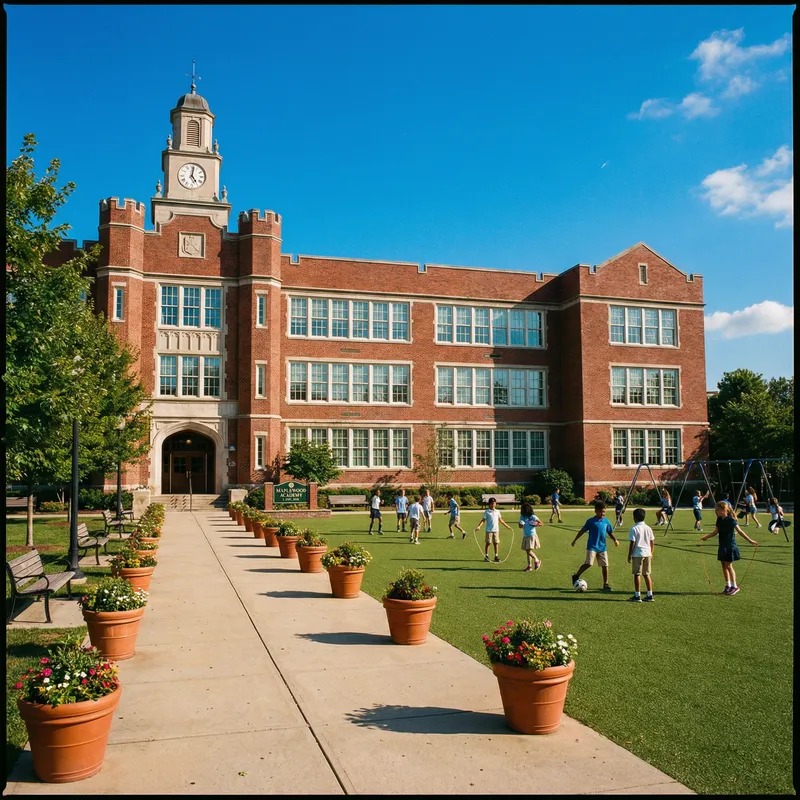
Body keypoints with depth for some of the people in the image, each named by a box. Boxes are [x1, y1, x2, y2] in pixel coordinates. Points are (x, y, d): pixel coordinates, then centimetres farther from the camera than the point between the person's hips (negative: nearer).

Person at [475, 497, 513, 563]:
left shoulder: (497, 512, 10)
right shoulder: (487, 512, -3)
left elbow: (500, 520, 20)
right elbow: (483, 520, -6)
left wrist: (506, 526, 25)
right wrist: (479, 526, -19)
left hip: (496, 530, 4)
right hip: (489, 530, -4)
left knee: (496, 543, 6)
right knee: (488, 543, 1)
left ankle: (496, 556, 14)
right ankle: (486, 556, 10)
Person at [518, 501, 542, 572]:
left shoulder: (532, 517, -10)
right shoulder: (522, 517, 7)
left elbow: (541, 523, -7)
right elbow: (520, 526, 11)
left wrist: (534, 525, -21)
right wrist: (521, 525, -11)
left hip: (531, 536, -6)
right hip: (525, 536, 7)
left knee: (529, 551, -13)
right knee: (527, 551, 9)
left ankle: (537, 561, 8)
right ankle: (529, 566, 16)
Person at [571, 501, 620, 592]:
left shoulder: (606, 521, 6)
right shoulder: (591, 521, -6)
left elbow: (610, 532, 16)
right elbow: (582, 531, 1)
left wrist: (615, 540, -2)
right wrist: (575, 540, 3)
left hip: (602, 547, 4)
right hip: (592, 546, -4)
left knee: (605, 565, 3)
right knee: (588, 563, -14)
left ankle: (605, 584, 14)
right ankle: (576, 576, 7)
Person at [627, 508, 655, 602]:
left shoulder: (634, 529, -11)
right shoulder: (648, 528, 7)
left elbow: (632, 543, -12)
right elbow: (652, 542, 11)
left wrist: (629, 555, -5)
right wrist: (651, 553, 22)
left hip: (637, 554, -6)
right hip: (647, 553, 6)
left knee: (637, 574, 1)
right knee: (647, 574, 13)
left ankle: (637, 596, 3)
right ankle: (650, 595, 14)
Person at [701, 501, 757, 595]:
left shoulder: (731, 520, -14)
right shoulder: (719, 520, 7)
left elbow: (740, 531, -16)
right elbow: (716, 532, 18)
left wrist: (750, 540, -22)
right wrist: (706, 537, 16)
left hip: (730, 546, -7)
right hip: (722, 546, 7)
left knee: (728, 566, -6)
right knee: (724, 566, 9)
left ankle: (734, 586, 4)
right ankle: (728, 586, 18)